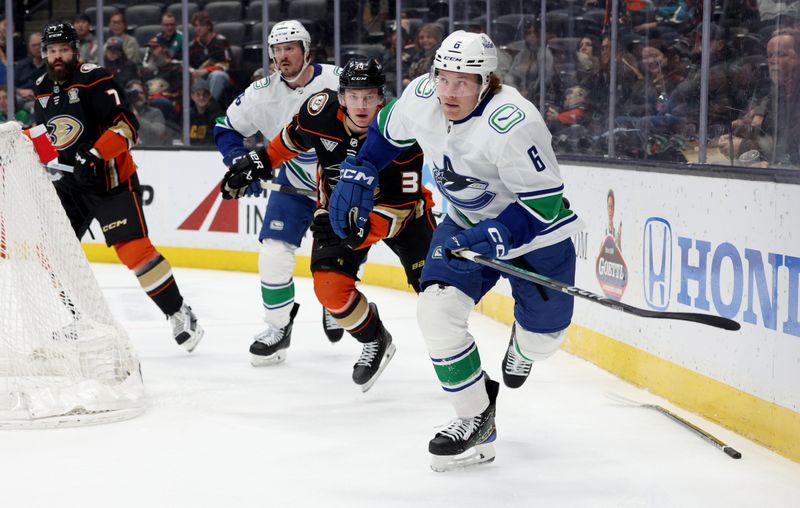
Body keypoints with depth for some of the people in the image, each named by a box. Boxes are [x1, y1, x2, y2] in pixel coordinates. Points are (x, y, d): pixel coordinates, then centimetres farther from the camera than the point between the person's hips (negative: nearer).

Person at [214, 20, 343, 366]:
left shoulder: (338, 81, -20)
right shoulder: (263, 93, -11)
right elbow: (227, 129, 1)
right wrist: (241, 163, -14)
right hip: (293, 184, 2)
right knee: (274, 254, -10)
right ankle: (278, 327, 5)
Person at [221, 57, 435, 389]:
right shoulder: (321, 111, -23)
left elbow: (399, 207, -31)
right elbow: (294, 138, 3)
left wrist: (356, 232, -42)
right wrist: (260, 162, 5)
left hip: (398, 204, -2)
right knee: (330, 285, -15)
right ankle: (374, 342, 10)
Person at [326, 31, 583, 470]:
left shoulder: (513, 124, -35)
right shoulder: (420, 97, -16)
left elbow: (544, 203, -31)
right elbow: (387, 131, 8)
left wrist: (493, 238, -41)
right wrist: (357, 174, 2)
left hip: (537, 231, -4)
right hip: (467, 221, 4)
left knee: (542, 336, 4)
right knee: (437, 310, -17)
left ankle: (523, 346, 46)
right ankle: (475, 419, -2)